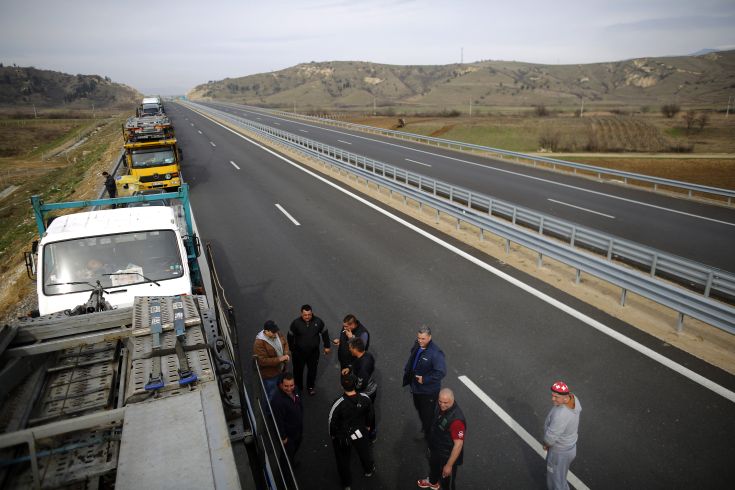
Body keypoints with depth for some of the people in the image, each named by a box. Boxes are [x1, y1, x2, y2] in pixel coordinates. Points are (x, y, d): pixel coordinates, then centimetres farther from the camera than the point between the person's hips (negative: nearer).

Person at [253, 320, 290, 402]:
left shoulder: (277, 334, -8)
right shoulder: (259, 343, -29)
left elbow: (285, 343, 7)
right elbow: (263, 361, -29)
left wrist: (287, 354, -13)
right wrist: (279, 359, -31)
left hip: (281, 370, 7)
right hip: (269, 374, -7)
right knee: (272, 396, 11)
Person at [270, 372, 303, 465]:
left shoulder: (293, 391, -13)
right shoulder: (277, 401, -38)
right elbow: (278, 422, -28)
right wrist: (283, 437, -18)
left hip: (298, 429, 8)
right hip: (288, 434, -8)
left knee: (295, 448, 31)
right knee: (288, 453, 16)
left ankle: (292, 463, 58)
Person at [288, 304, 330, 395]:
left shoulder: (318, 321, -13)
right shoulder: (296, 323, -18)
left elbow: (324, 333, 1)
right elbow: (290, 336, -5)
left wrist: (327, 346, 7)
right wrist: (292, 349, 1)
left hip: (314, 352, 1)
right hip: (299, 352, -1)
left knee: (312, 370, 17)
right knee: (298, 370, 15)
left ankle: (310, 387, 42)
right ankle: (298, 387, 39)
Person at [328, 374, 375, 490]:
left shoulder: (338, 404, -35)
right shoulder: (365, 398, -24)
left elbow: (332, 421, -19)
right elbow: (371, 414, -5)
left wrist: (332, 435, 2)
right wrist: (368, 426, 16)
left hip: (342, 437, -2)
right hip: (360, 432, 3)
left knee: (343, 459, 24)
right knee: (365, 451, 31)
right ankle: (369, 470, 59)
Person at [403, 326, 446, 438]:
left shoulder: (435, 353, -31)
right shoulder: (417, 345, -7)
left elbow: (441, 372, -30)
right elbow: (411, 360, 11)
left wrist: (425, 379, -27)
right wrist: (407, 371, 4)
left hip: (428, 390, -7)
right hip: (416, 386, 7)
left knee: (428, 413, 12)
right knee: (419, 409, 28)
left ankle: (429, 435, 36)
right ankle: (424, 426, 54)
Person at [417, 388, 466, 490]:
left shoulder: (456, 419, -41)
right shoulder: (440, 406, -17)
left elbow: (458, 445, -32)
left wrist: (449, 465, -24)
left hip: (447, 455, -8)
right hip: (435, 448, 8)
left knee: (446, 479, 19)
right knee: (433, 466, 35)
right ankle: (433, 482, 65)